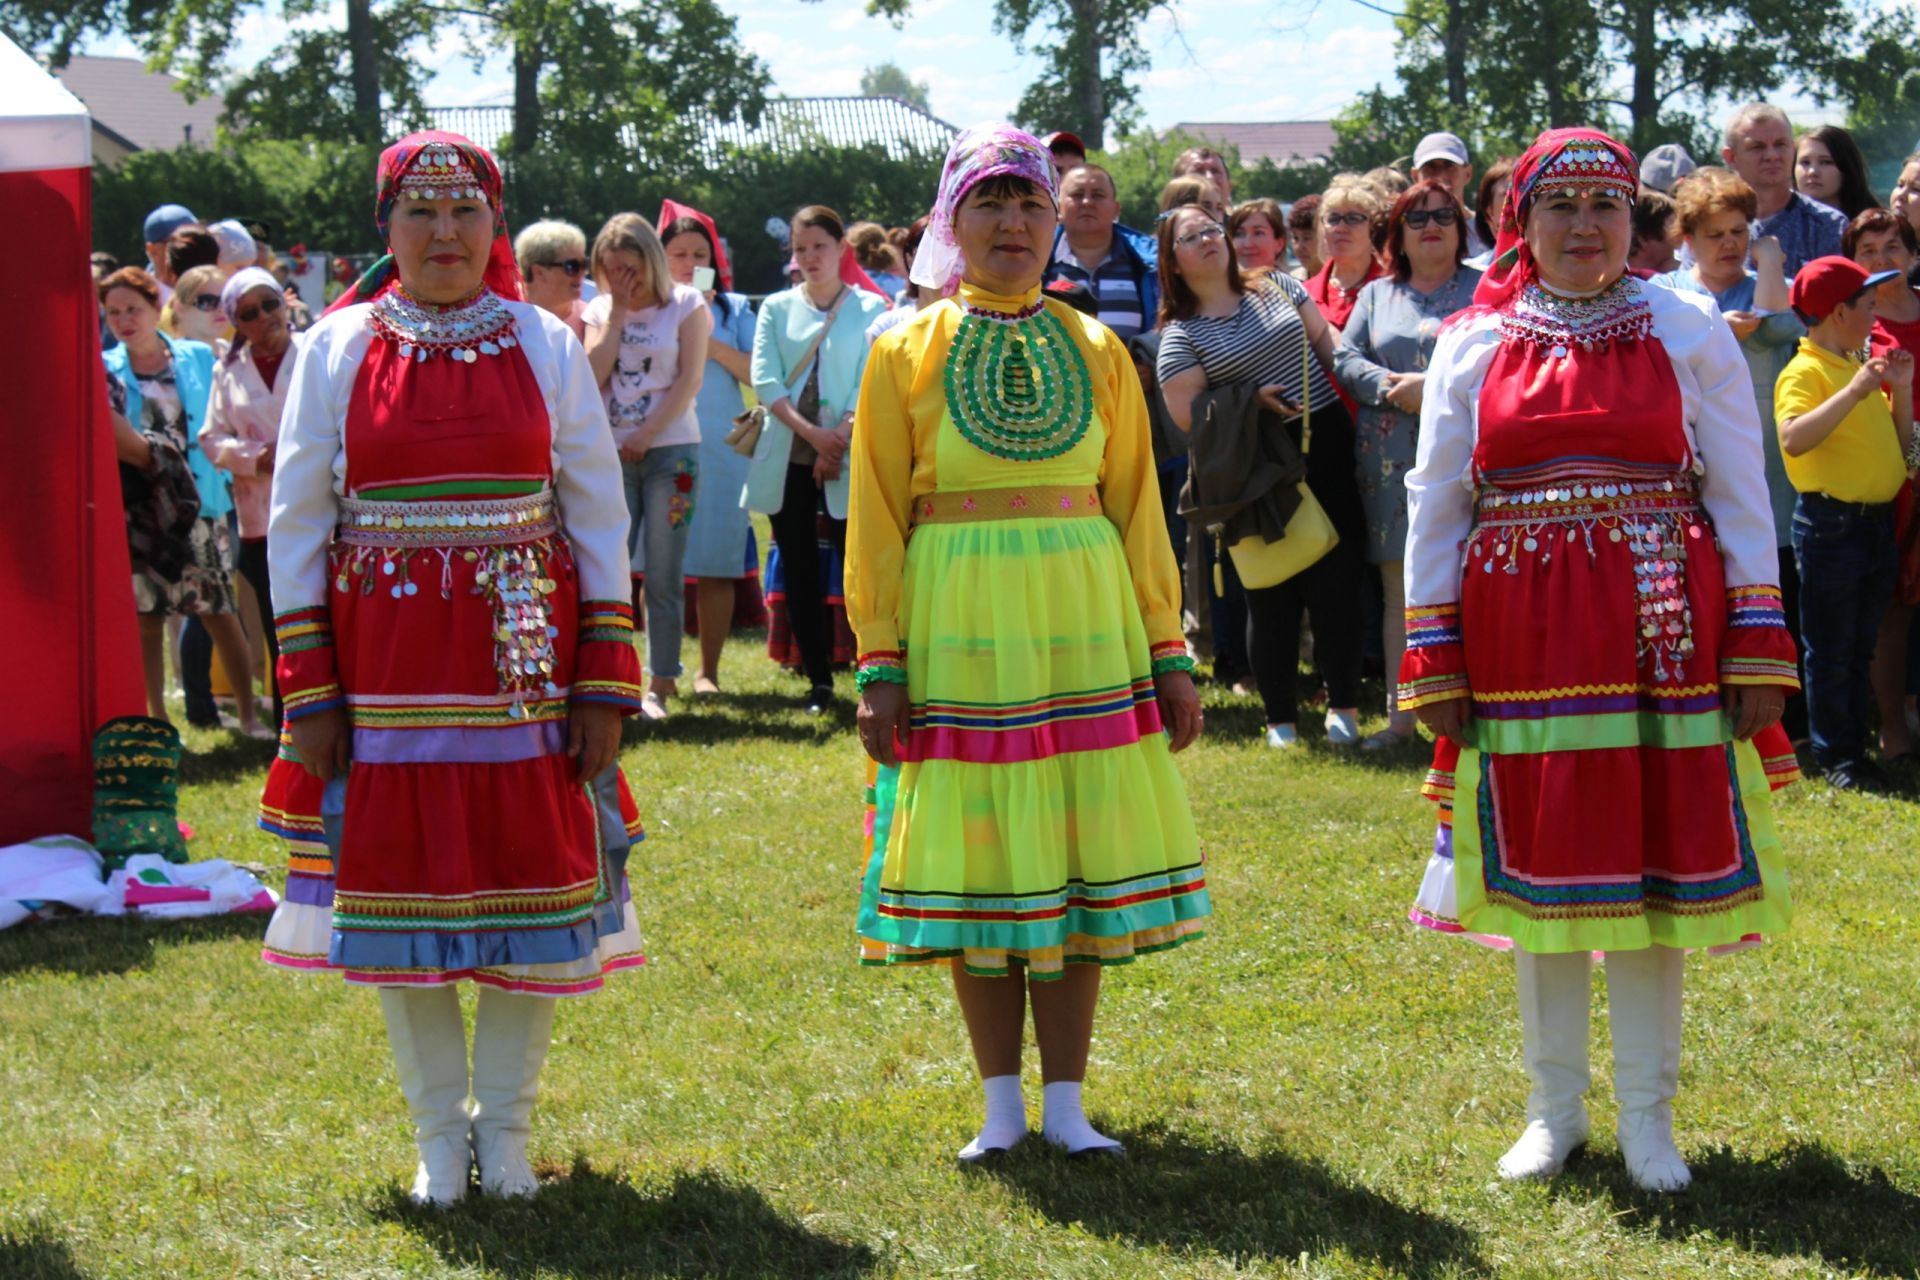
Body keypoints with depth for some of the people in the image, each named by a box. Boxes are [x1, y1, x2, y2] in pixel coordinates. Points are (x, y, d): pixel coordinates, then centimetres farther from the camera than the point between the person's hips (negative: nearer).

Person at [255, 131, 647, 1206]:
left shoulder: (547, 347, 3)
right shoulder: (336, 350, 3)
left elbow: (599, 521, 3)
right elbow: (296, 525, 3)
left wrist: (605, 687, -3)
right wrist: (311, 694, -3)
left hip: (521, 664, 0)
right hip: (386, 665, 0)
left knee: (533, 887, 2)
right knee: (401, 886, 4)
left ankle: (505, 1126, 18)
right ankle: (439, 1135, 18)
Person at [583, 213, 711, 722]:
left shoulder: (685, 304, 2)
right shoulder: (601, 310, 11)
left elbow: (690, 380, -5)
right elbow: (594, 375, -3)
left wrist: (647, 434, -11)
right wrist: (617, 314, -5)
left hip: (671, 450, -3)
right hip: (612, 454, 3)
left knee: (663, 576, -1)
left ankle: (660, 684, 4)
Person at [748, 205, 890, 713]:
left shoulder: (870, 309, 3)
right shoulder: (777, 308, 11)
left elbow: (870, 384, -4)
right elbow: (765, 379, 0)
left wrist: (838, 440, -15)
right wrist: (810, 432, -13)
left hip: (847, 461, -3)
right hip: (787, 459, 3)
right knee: (799, 573, 5)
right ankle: (818, 681, 11)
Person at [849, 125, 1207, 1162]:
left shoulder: (1096, 350, 8)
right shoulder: (906, 352, 3)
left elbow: (1137, 506, 9)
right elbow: (876, 520, 1)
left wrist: (1167, 651, 5)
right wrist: (881, 663, -5)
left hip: (1084, 631, 2)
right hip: (959, 632, -2)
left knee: (1079, 852, 3)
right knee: (976, 856, 2)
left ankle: (1065, 1103, 11)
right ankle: (1002, 1103, 13)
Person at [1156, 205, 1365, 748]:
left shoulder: (1276, 287, 10)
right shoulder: (1180, 335, -1)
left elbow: (1325, 339, 12)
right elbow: (1185, 413, -7)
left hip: (1325, 453, 2)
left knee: (1336, 581, 0)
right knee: (1272, 595, 3)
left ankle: (1343, 706, 11)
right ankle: (1280, 718, 14)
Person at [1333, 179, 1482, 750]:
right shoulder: (1376, 295, 18)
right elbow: (1345, 357, 8)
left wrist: (1436, 385, -16)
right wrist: (1391, 389, -10)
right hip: (1391, 461, 3)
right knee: (1400, 592, 4)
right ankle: (1400, 715, 7)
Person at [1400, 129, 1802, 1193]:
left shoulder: (1689, 333, 4)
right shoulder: (1473, 346, 7)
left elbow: (1740, 498, 3)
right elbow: (1434, 507, 8)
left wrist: (1756, 652, -3)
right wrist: (1433, 662, 1)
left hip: (1661, 636, -1)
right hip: (1523, 639, 1)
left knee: (1653, 862, 1)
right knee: (1537, 866, 6)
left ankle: (1646, 1115, 11)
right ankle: (1554, 1107, 19)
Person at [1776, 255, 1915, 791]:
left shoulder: (1861, 368, 15)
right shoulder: (1805, 371, -11)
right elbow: (1793, 439, -29)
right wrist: (1855, 392, -31)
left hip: (1876, 521, 8)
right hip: (1831, 521, -8)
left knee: (1861, 649, 13)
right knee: (1830, 651, -1)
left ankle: (1856, 751, 19)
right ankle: (1834, 757, 5)